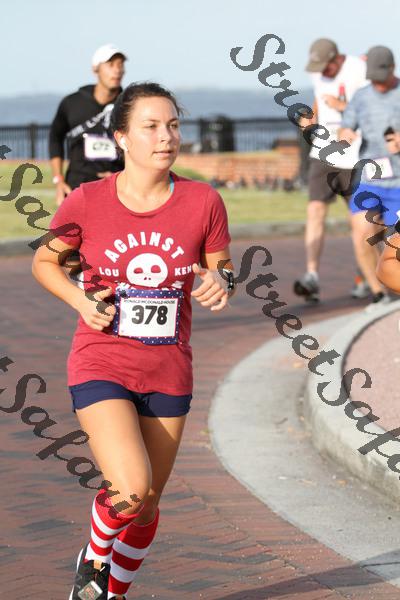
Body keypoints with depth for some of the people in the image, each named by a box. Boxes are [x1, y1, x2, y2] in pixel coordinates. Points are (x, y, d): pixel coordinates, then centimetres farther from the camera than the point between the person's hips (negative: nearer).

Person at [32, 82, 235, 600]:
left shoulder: (204, 202, -5)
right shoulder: (86, 202, -8)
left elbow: (222, 270, 9)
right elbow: (44, 261, 8)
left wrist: (220, 283, -15)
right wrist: (80, 300, -10)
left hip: (169, 372, 3)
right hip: (101, 367, -3)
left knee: (146, 507, 12)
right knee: (131, 489, -21)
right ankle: (94, 557, 13)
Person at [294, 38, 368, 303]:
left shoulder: (360, 71, -15)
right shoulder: (319, 73, 5)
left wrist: (342, 106, -24)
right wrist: (311, 116, 4)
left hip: (355, 158, -4)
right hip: (324, 154, 4)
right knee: (316, 211, -13)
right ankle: (312, 277, -21)